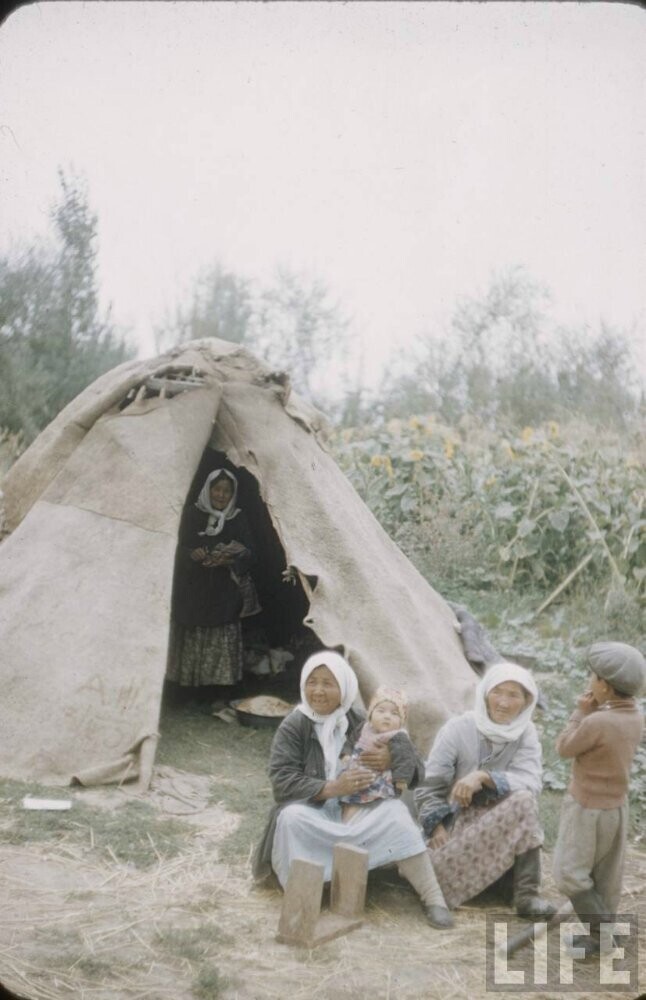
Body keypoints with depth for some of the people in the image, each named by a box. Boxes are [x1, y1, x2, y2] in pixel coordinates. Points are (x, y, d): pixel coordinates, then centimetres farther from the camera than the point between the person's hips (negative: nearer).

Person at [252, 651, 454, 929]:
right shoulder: (292, 726, -3)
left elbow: (416, 769, 3)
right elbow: (281, 781, -16)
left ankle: (432, 897, -22)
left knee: (394, 812, -26)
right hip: (312, 814, -1)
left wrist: (392, 760, -21)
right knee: (291, 818, -33)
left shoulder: (363, 725, 3)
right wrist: (331, 787, -27)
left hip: (357, 813, 2)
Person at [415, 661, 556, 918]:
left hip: (501, 821, 4)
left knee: (523, 800, -30)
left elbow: (531, 784, -19)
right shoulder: (457, 728, -10)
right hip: (455, 820, -3)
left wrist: (485, 776, -31)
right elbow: (428, 786, -9)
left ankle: (526, 895, -26)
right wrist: (437, 828, -21)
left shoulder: (526, 734, -3)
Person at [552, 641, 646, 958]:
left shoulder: (596, 723, -30)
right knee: (606, 875, 17)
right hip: (617, 805, 8)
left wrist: (581, 712, -8)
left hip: (587, 808, -8)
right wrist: (595, 711, -3)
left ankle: (600, 932, 8)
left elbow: (565, 749, -14)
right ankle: (602, 933, 28)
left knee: (570, 873, 5)